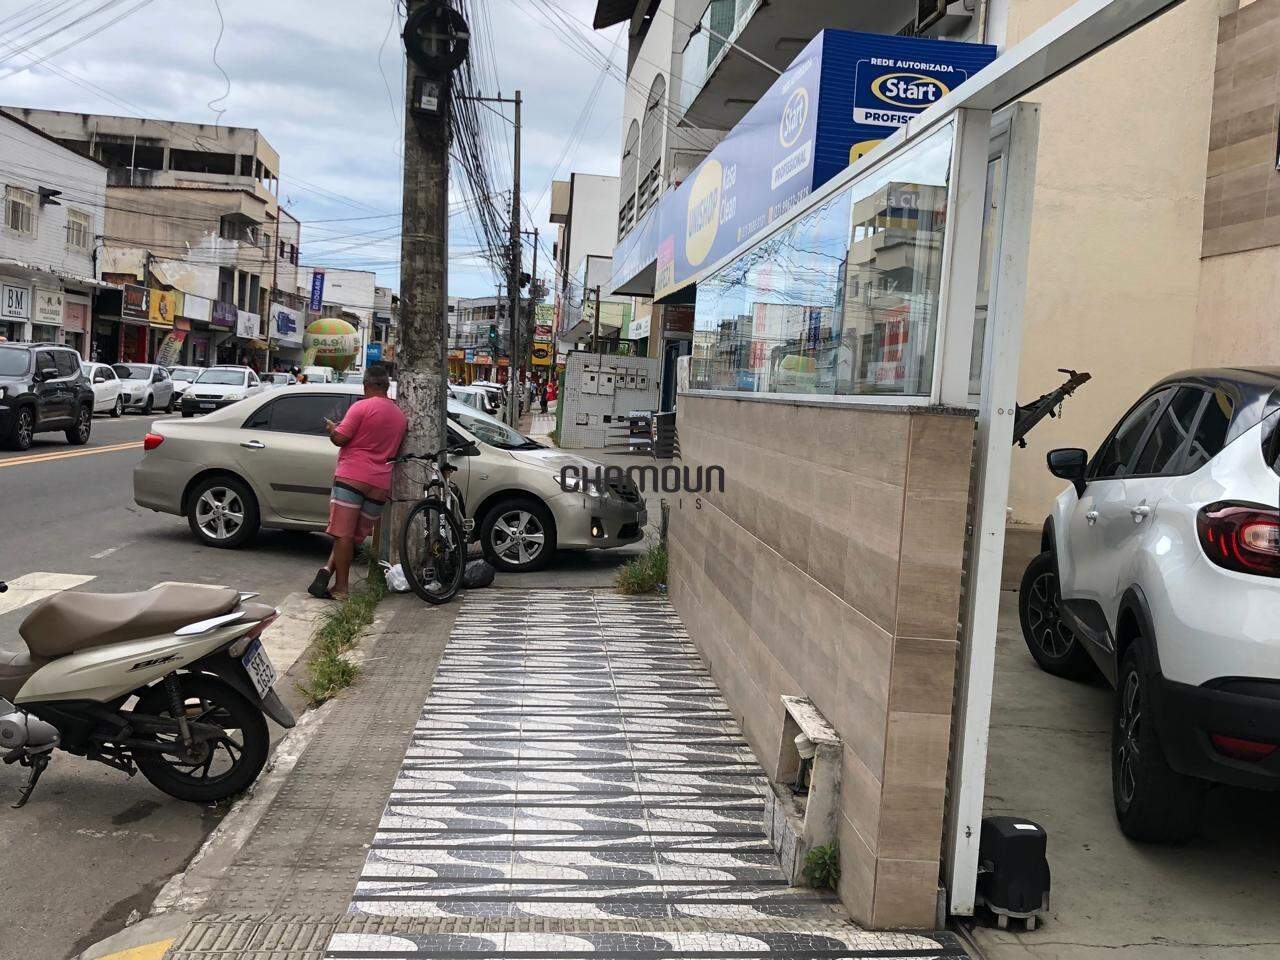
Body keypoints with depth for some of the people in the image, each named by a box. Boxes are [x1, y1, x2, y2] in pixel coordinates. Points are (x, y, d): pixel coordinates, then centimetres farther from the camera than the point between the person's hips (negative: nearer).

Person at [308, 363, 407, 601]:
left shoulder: (362, 407, -6)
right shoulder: (400, 416, 15)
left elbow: (340, 438, -8)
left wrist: (331, 427, 11)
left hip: (352, 477, -5)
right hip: (380, 483, 6)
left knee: (344, 534, -3)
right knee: (355, 535, 11)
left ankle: (341, 588, -4)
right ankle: (329, 569, -6)